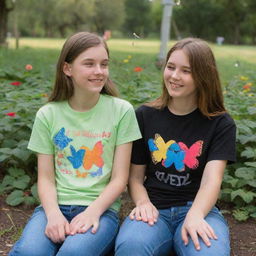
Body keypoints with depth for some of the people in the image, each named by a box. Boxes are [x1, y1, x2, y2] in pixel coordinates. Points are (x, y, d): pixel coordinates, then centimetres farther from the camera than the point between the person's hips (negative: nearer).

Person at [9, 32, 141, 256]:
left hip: (101, 207, -1)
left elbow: (119, 178, 0)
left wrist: (93, 211, -15)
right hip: (56, 205, 2)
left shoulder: (121, 111, 0)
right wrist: (53, 213, -15)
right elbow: (46, 178, 4)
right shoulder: (48, 115, 6)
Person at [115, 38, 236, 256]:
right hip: (155, 209, 1)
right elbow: (136, 176, 10)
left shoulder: (221, 124, 3)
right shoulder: (145, 116, 8)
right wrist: (143, 203, -12)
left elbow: (212, 179, -10)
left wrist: (195, 216, -30)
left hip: (198, 208, -1)